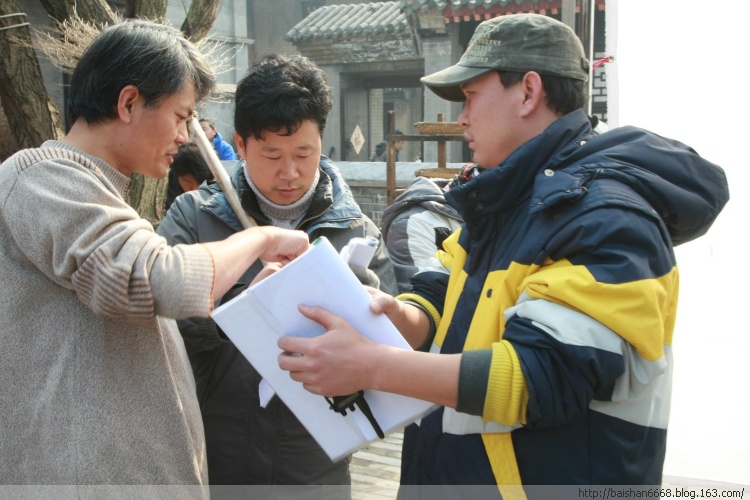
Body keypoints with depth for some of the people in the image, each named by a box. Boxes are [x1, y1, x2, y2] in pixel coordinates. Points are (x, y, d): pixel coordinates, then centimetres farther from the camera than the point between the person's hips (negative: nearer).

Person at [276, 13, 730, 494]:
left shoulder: (607, 217, -21)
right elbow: (442, 305, 9)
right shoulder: (509, 199, 8)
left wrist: (367, 365, -29)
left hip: (549, 477, -8)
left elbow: (539, 379, -28)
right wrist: (394, 313, -14)